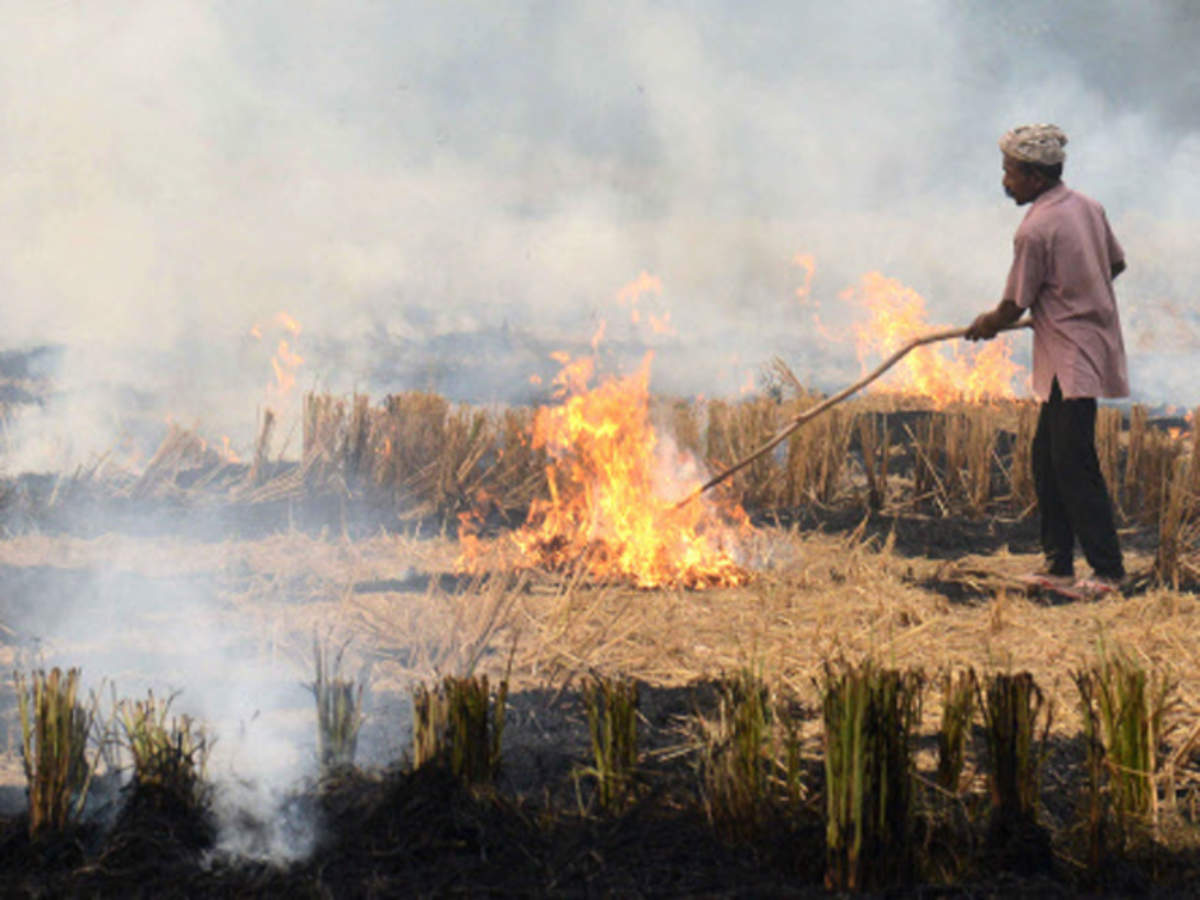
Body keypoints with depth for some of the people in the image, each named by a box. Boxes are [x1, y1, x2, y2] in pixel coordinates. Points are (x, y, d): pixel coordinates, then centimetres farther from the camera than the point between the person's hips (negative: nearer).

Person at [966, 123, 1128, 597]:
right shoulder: (1086, 207, 8)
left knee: (1074, 466, -6)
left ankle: (1108, 570, -3)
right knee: (1047, 459, 13)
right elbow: (1116, 263, 21)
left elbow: (1014, 305, -11)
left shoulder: (1036, 229, -18)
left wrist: (987, 324, 10)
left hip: (1071, 360, -10)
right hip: (1093, 344, 10)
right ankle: (1058, 563, 16)